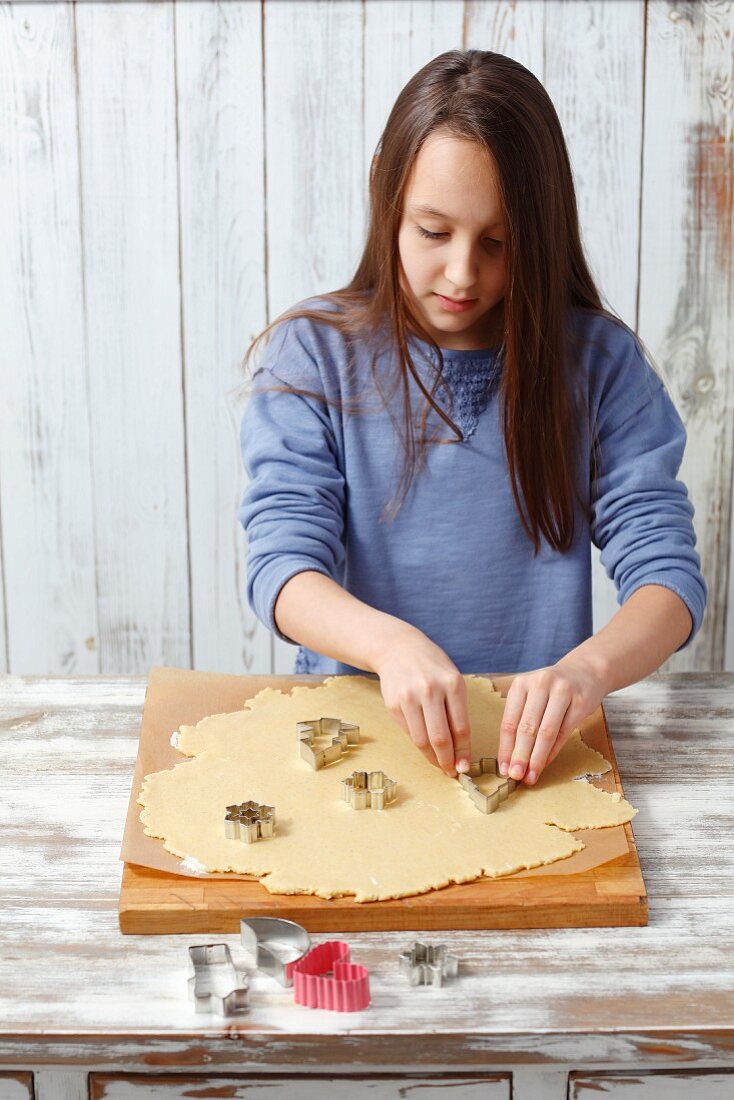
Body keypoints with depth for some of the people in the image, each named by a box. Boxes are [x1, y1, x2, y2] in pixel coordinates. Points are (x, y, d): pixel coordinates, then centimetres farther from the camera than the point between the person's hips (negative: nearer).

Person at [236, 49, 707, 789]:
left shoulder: (600, 361, 1)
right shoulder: (313, 352, 0)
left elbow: (667, 571, -4)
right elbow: (282, 566, -8)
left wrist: (588, 666, -27)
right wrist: (388, 642, -30)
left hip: (531, 731, 1)